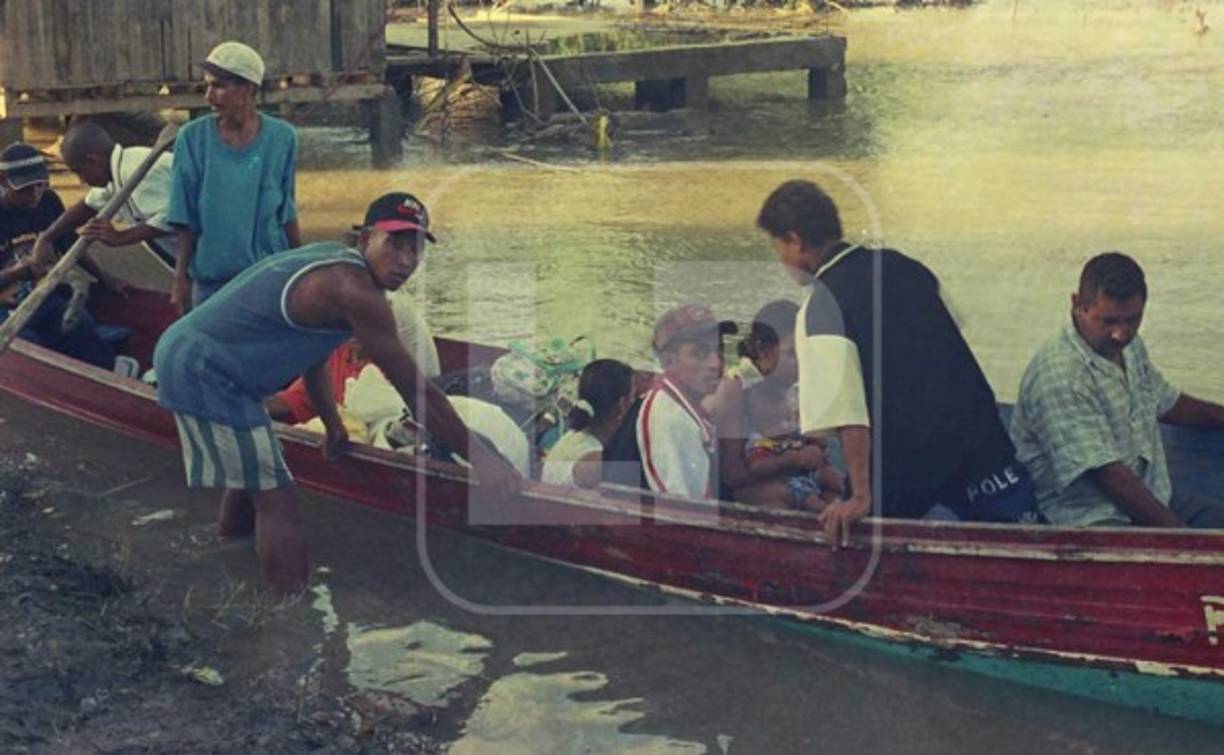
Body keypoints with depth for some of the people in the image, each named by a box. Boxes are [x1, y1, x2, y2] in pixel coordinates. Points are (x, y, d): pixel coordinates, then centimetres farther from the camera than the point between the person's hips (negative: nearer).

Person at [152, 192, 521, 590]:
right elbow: (417, 392, -21)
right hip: (203, 372, -11)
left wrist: (333, 426, 30)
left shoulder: (334, 260, 7)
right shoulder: (353, 290, -23)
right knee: (276, 500, -10)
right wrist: (482, 460, -15)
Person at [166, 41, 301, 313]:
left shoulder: (281, 138, -2)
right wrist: (181, 276, -2)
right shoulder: (193, 138, -4)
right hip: (211, 278, -1)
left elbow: (287, 213, 8)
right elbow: (185, 220, -1)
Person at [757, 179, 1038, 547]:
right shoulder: (903, 265, 9)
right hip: (981, 443, 6)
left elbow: (847, 412, -21)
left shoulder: (820, 309, -12)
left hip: (903, 467, -5)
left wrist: (861, 496, -22)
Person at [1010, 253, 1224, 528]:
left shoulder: (1129, 346, 9)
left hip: (1156, 500, 10)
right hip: (1092, 523, -9)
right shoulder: (1059, 378, -21)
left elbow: (1165, 403, 30)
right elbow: (1110, 475, -23)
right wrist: (1179, 533, -22)